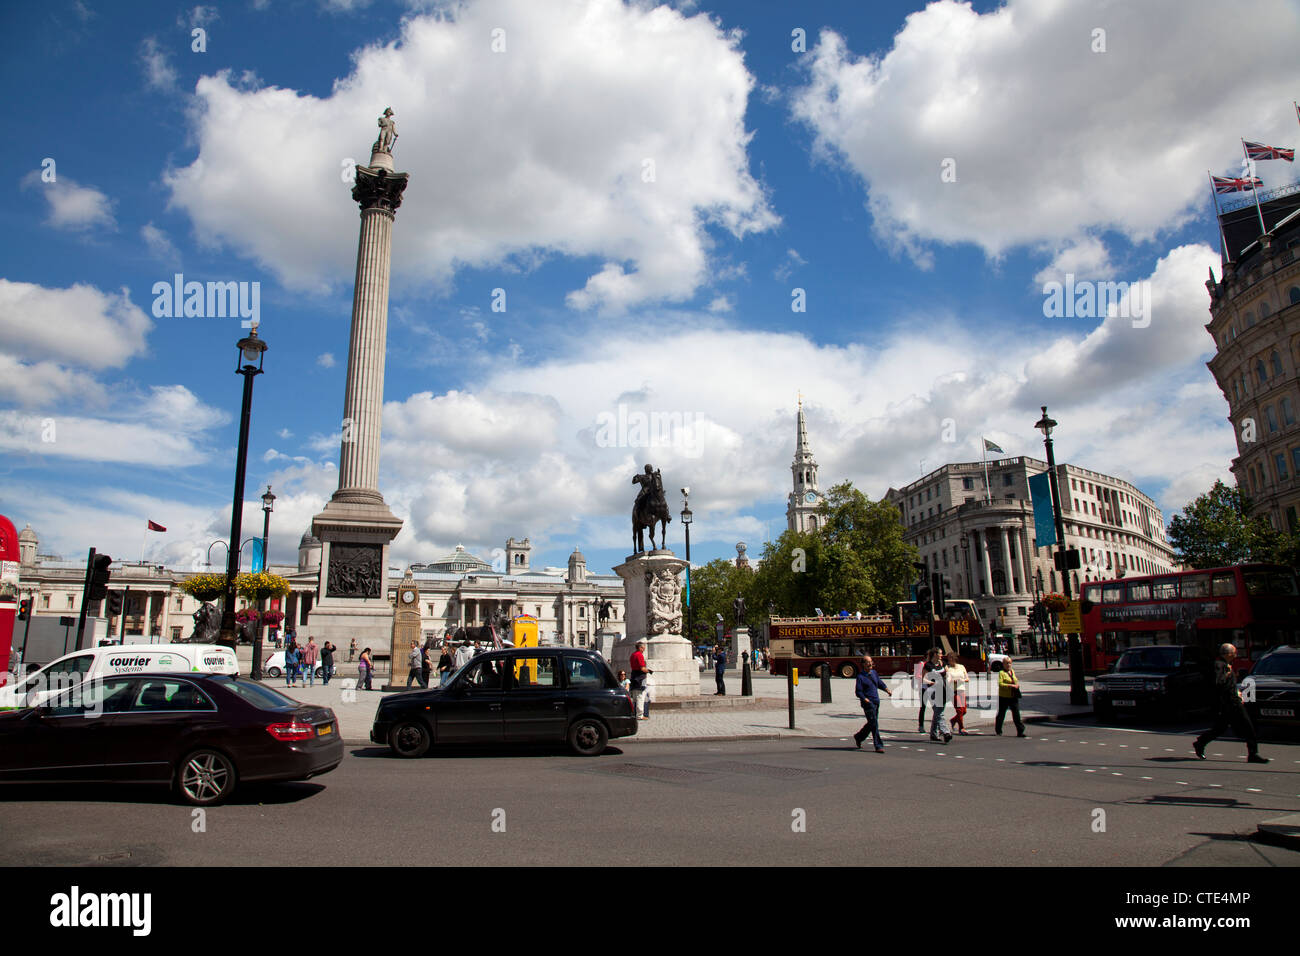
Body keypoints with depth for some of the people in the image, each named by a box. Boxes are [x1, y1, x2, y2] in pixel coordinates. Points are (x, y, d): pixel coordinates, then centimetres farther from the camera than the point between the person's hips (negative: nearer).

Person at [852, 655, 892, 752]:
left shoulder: (874, 673, 11)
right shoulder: (861, 676, -10)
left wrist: (886, 689, 3)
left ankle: (858, 737, 36)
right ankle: (879, 746, -2)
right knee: (874, 724, -8)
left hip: (876, 702, 8)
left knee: (871, 723, 17)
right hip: (868, 703, -8)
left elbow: (880, 683, 21)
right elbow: (858, 691, -12)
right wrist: (865, 699, -26)